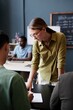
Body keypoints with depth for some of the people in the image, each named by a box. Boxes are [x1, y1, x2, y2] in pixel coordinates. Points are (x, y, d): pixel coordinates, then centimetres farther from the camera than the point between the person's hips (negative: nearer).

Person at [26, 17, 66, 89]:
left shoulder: (60, 37, -19)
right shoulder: (36, 43, -12)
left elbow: (61, 61, -18)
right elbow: (35, 63, -7)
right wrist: (29, 82, -15)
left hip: (57, 77, -2)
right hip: (43, 77, 2)